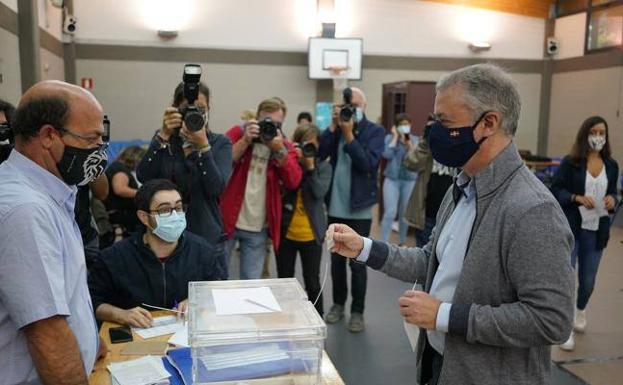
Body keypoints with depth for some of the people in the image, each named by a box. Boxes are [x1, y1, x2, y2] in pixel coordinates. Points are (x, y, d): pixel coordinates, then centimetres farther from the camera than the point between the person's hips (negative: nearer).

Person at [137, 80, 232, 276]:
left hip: (208, 240, -1)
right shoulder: (164, 139, 6)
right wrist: (163, 135, -17)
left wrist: (203, 145, -24)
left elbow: (216, 188, -14)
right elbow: (143, 177, -10)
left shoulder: (220, 143, 0)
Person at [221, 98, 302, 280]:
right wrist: (245, 141, -19)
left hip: (258, 228, 2)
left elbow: (293, 182, -9)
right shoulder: (238, 133, -1)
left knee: (251, 282, 10)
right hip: (226, 220, -1)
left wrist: (280, 150, -18)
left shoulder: (285, 147, 5)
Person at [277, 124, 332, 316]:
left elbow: (320, 192, -15)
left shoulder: (323, 167, 0)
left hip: (311, 235, -1)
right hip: (285, 233, 1)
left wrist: (310, 166, -16)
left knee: (312, 282, 9)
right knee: (284, 282, 12)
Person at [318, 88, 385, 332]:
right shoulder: (336, 128, 6)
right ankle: (338, 304, 29)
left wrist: (349, 135, -22)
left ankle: (357, 311, 16)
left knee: (358, 262, 4)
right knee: (336, 259, 14)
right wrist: (334, 127, -14)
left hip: (359, 208, -4)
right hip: (335, 206, 4)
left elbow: (368, 163, -19)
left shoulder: (375, 131, -4)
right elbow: (319, 154, -9)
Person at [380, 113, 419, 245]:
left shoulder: (415, 140, 6)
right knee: (390, 212, -11)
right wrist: (395, 137, -7)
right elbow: (387, 155, -15)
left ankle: (402, 242, 23)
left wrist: (408, 142, -12)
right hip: (392, 179, -2)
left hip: (410, 180, 2)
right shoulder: (389, 137, 1)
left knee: (405, 213, 8)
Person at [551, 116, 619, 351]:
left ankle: (580, 312, 45)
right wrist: (577, 198, -21)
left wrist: (613, 199, -8)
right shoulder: (570, 162, -8)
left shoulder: (611, 165, 3)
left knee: (588, 280, 15)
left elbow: (613, 192, 14)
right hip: (570, 229, -4)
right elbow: (555, 190, -6)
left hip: (596, 231, 4)